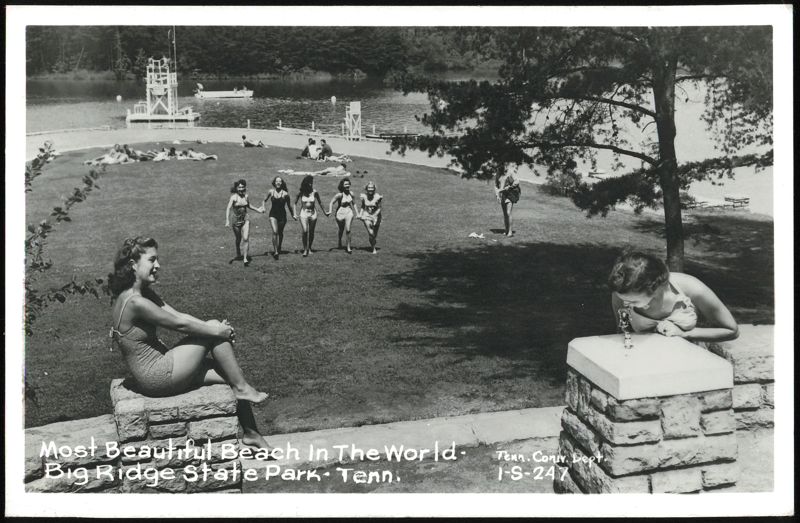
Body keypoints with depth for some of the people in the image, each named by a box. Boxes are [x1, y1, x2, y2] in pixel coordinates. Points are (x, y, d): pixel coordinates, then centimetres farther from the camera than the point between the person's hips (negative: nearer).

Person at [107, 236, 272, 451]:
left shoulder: (144, 293, 6)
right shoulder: (135, 302, -24)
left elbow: (177, 314, 4)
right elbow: (179, 324, -19)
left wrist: (211, 326, -9)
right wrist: (216, 330, -8)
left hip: (159, 367, 10)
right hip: (158, 378, -9)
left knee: (230, 375, 7)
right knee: (216, 333, -9)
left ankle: (251, 433, 19)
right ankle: (242, 388, 4)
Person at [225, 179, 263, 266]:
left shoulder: (246, 196, 1)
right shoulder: (233, 197, -12)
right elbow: (228, 208, -22)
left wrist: (257, 210, 31)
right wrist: (227, 221, -34)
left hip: (245, 220, 2)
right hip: (236, 221, -2)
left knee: (246, 239, -14)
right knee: (238, 240, 12)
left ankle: (245, 258, -10)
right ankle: (238, 255, 38)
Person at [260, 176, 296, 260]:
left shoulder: (285, 194, -6)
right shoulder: (271, 192, -1)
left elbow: (289, 206, 5)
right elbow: (265, 200, 16)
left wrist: (293, 214, 8)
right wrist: (263, 207, 1)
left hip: (282, 215, 0)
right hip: (273, 214, 0)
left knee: (280, 233, 13)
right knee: (275, 232, -18)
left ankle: (279, 249, 35)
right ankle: (275, 251, -18)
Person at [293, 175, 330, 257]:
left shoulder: (314, 192, -5)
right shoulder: (301, 193, -6)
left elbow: (320, 203, 8)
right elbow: (295, 203, 6)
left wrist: (325, 212, 15)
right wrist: (295, 213, 0)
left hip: (313, 213, 1)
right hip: (304, 213, -1)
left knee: (311, 232, 8)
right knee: (305, 231, -14)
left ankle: (309, 248, 24)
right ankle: (305, 249, -6)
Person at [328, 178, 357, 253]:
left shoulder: (351, 194, 0)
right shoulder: (340, 194, -15)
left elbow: (353, 203, 14)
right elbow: (332, 202, -17)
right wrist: (330, 211, -30)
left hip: (349, 212, 2)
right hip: (340, 213, -2)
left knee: (348, 230, -15)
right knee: (341, 230, 18)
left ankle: (348, 248, -10)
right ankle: (340, 241, 50)